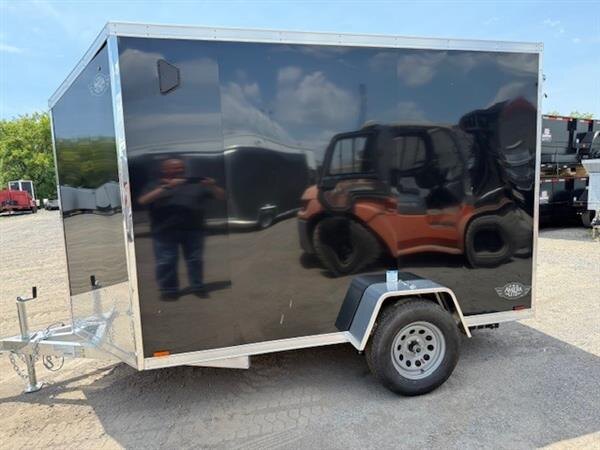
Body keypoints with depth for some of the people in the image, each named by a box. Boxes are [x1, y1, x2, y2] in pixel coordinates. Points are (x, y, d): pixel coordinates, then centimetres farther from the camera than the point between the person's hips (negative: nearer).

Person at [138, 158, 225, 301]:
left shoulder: (195, 184, 11)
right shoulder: (156, 186, 8)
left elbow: (221, 196, 10)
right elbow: (143, 201, -12)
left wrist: (213, 186, -12)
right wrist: (167, 186, -18)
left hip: (193, 229, 1)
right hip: (165, 231, -1)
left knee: (195, 260, 6)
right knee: (166, 262, 1)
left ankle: (198, 287, 17)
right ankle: (169, 290, 13)